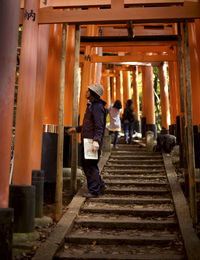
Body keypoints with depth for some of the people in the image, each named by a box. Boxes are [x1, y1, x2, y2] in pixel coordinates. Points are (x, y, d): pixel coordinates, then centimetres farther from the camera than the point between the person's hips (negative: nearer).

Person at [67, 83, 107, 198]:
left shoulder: (97, 107, -13)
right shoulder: (91, 105, 19)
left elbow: (99, 126, -21)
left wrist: (96, 140, -30)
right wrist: (76, 129, 32)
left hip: (93, 142, -10)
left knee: (91, 166, -4)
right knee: (87, 166, 15)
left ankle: (94, 191, 6)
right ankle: (100, 185, 26)